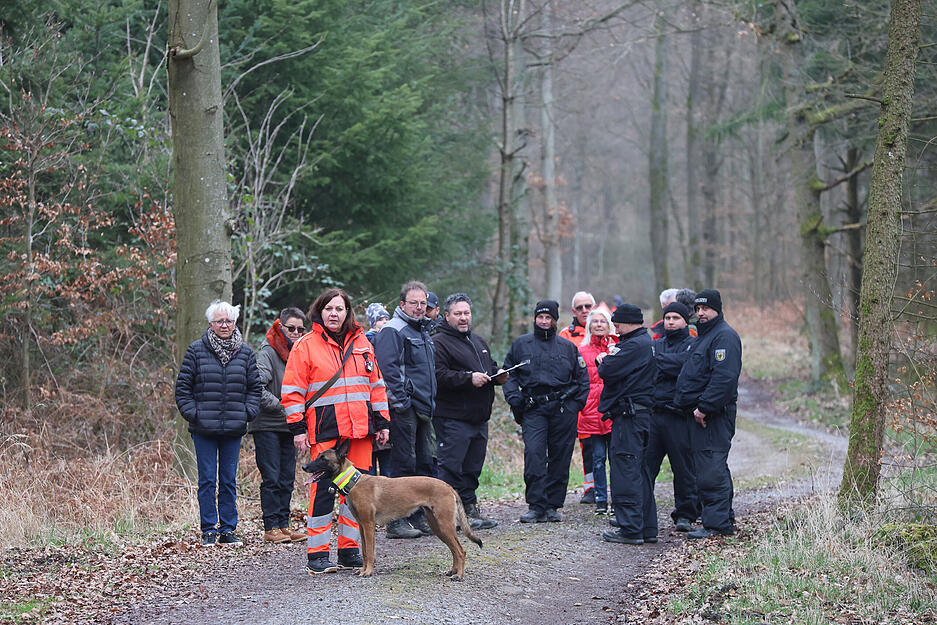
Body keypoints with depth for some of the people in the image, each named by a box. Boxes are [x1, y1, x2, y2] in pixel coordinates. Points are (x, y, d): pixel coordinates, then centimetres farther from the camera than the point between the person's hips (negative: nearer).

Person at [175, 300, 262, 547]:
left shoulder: (245, 353, 7)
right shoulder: (196, 351, 0)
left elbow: (255, 387, 14)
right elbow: (183, 387, 3)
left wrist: (247, 413, 2)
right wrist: (192, 413, -5)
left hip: (233, 429, 2)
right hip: (204, 429, -2)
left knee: (229, 481, 7)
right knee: (207, 480, 0)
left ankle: (228, 530, 14)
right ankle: (209, 531, 7)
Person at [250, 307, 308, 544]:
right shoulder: (268, 353, -9)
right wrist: (281, 406, -17)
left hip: (290, 426, 6)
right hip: (267, 425, -6)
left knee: (287, 479, 8)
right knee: (272, 478, -5)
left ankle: (283, 525, 14)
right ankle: (271, 528, -1)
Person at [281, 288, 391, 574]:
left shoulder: (362, 343, 15)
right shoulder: (305, 346, 1)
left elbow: (376, 384, 19)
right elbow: (292, 390, -1)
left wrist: (381, 422, 13)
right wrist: (297, 428, -7)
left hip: (360, 428, 5)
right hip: (325, 429, -5)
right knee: (324, 488, -7)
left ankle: (350, 550, 14)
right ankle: (316, 555, -2)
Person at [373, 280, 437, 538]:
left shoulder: (423, 331, 20)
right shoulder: (392, 331, -10)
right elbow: (389, 369, -19)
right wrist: (401, 401, -21)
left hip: (423, 408, 9)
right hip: (404, 409, -9)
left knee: (424, 462, 12)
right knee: (403, 464, -7)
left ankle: (419, 517, 20)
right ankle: (396, 521, -4)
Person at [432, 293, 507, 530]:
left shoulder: (479, 342, 21)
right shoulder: (439, 342, -7)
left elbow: (490, 368, 31)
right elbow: (438, 375, -19)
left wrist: (497, 376, 8)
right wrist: (469, 378, -25)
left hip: (479, 418, 8)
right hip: (453, 419, -8)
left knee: (472, 467, 12)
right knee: (451, 466, -9)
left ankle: (470, 509, 19)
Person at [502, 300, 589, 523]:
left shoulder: (567, 347, 12)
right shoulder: (521, 344, 11)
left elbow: (582, 377, 17)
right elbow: (508, 374, 13)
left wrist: (577, 402, 5)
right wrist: (513, 397, -2)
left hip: (563, 409, 1)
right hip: (533, 409, -1)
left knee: (559, 458, 2)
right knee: (534, 454, -15)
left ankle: (553, 505, 11)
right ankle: (537, 507, -12)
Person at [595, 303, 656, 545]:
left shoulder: (635, 345, -14)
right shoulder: (646, 342, 19)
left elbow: (607, 372, -19)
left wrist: (604, 361, 1)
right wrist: (607, 361, 5)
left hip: (629, 416, -10)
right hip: (640, 414, 10)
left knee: (625, 470, -8)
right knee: (640, 471, 13)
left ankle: (630, 529, -8)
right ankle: (645, 528, 16)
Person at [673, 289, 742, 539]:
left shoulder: (724, 336, -12)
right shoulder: (704, 335, 21)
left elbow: (724, 377, -22)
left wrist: (705, 407, -23)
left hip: (713, 415, -11)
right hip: (701, 412, 11)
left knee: (711, 470, -11)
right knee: (713, 468, 15)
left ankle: (716, 523, -10)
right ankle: (725, 519, 21)